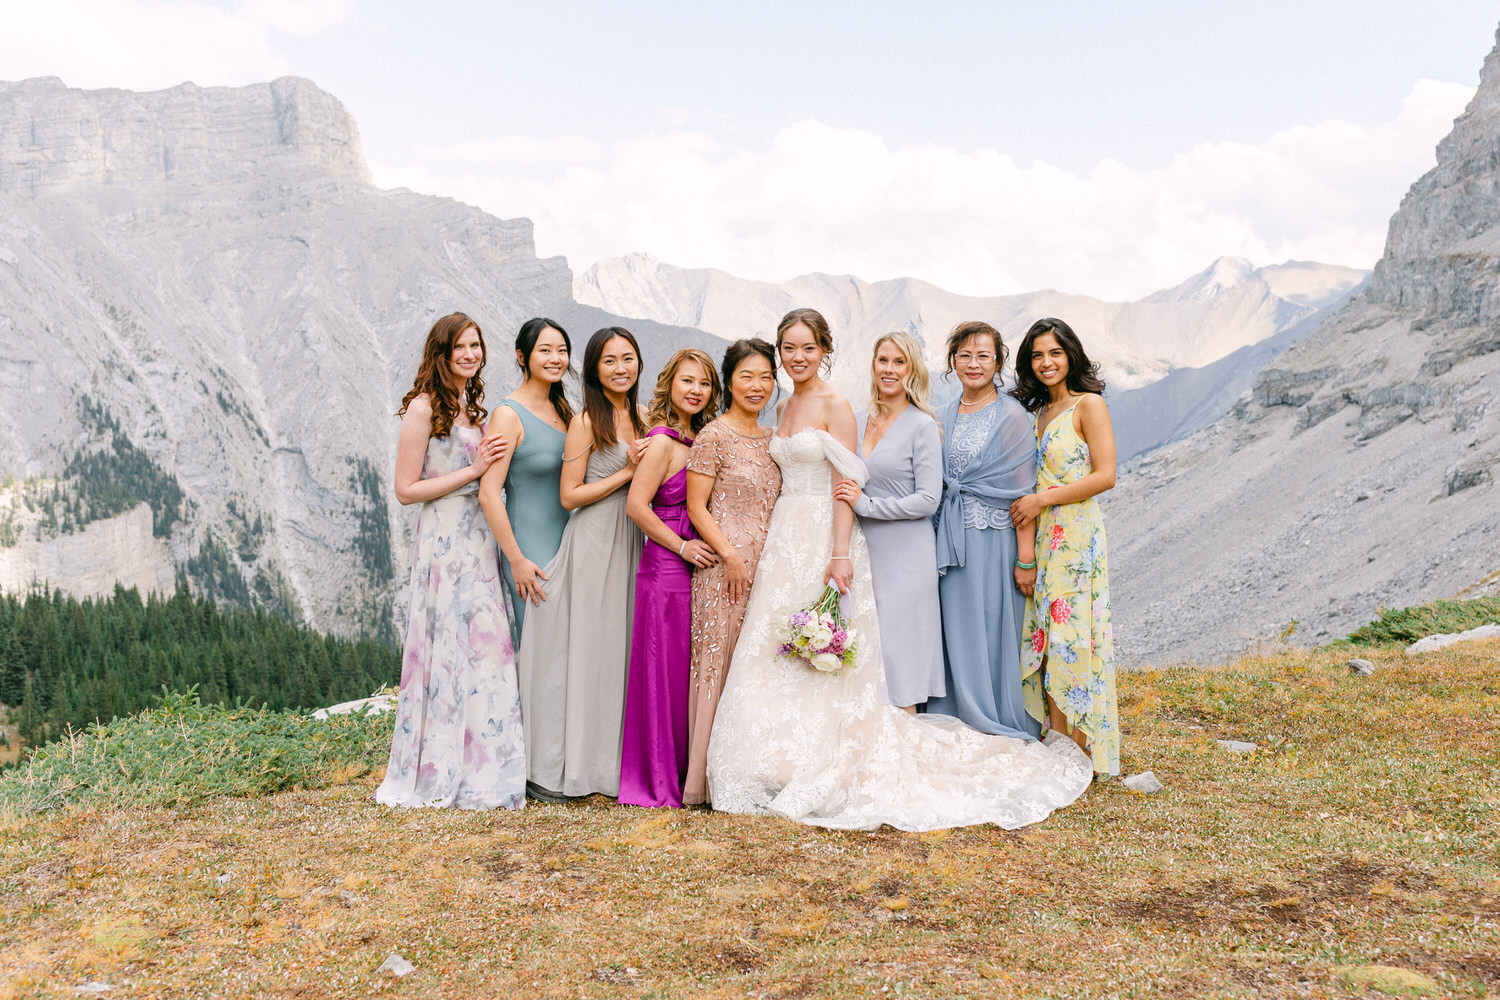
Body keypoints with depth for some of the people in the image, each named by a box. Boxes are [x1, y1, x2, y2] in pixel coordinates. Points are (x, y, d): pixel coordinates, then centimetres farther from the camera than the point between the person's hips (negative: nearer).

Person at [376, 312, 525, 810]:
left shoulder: (472, 405, 17)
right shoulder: (424, 408, -7)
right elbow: (406, 489, -9)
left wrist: (492, 463, 7)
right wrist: (472, 471, -13)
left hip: (480, 538, 8)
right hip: (444, 540, -8)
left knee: (485, 648, 6)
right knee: (456, 648, -7)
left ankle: (481, 770, 12)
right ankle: (449, 774, 2)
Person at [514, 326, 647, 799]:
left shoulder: (640, 417, 12)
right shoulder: (586, 422, -8)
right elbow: (569, 495, -12)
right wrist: (627, 473, -13)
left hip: (631, 540, 7)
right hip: (593, 541, -7)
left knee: (623, 645, 9)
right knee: (586, 647, -4)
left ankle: (616, 758, 18)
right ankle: (565, 767, 3)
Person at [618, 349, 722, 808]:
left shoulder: (698, 439, 13)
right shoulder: (663, 441, -11)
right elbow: (637, 504, -17)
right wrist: (682, 546, -13)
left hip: (694, 567, 8)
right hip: (666, 568, -8)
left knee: (689, 671, 12)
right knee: (664, 670, -1)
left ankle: (685, 774, 22)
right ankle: (659, 782, 10)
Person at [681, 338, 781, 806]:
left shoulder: (770, 439, 14)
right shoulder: (714, 437, -6)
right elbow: (696, 506, -9)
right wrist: (731, 556, -15)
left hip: (766, 566, 7)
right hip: (724, 567, -6)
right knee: (721, 660, -4)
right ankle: (710, 777, 5)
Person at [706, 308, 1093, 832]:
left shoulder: (835, 407, -7)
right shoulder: (785, 407, 15)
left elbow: (846, 485, -12)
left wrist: (840, 554, -20)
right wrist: (773, 543, 14)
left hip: (823, 536, -7)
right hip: (784, 537, 7)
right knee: (776, 649, 6)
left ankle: (827, 772, 6)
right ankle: (787, 768, 15)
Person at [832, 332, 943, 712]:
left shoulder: (922, 425, -6)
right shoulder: (858, 420, 11)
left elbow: (928, 500, -11)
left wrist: (865, 504, -14)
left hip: (904, 555, -5)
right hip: (862, 549, 5)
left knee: (897, 654, -2)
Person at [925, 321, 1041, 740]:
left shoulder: (1010, 415, -6)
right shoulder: (946, 415, 12)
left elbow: (1023, 491, -10)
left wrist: (1026, 557, -13)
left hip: (993, 539, -6)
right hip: (951, 540, 6)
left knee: (992, 636, 0)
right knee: (955, 635, 9)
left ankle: (1003, 731, 12)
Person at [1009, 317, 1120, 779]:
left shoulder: (1088, 405, -5)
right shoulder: (1037, 411, 17)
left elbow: (1105, 475, -12)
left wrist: (1043, 499, -13)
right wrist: (1026, 529, 9)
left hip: (1076, 536, -7)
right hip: (1040, 537, 7)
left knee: (1068, 640, -7)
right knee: (1042, 639, 5)